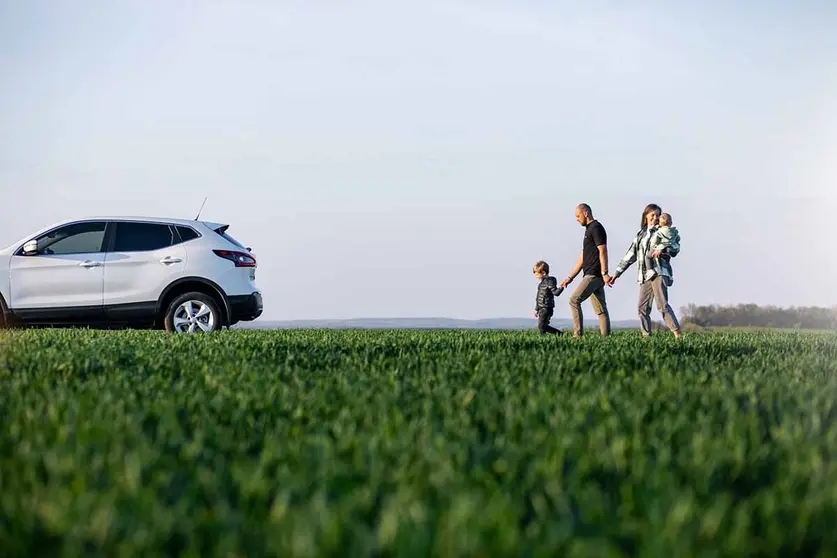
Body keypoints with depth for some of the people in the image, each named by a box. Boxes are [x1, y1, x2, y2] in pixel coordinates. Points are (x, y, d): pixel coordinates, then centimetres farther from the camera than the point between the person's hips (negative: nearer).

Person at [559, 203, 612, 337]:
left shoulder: (596, 228, -6)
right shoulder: (589, 230, 23)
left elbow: (603, 251, -17)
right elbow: (582, 258, 25)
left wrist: (604, 273, -25)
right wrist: (570, 278, 22)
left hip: (594, 275, -10)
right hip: (592, 275, 10)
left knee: (574, 300, -15)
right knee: (600, 309, 6)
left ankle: (578, 334, -19)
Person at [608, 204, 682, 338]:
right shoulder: (640, 235, 21)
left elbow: (676, 247, -2)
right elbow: (630, 256, 22)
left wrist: (663, 249, -22)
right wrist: (616, 274, 18)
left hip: (659, 272, -5)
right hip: (645, 276, 6)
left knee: (662, 304, -17)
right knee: (642, 307, 1)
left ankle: (677, 333, -20)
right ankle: (646, 336, 5)